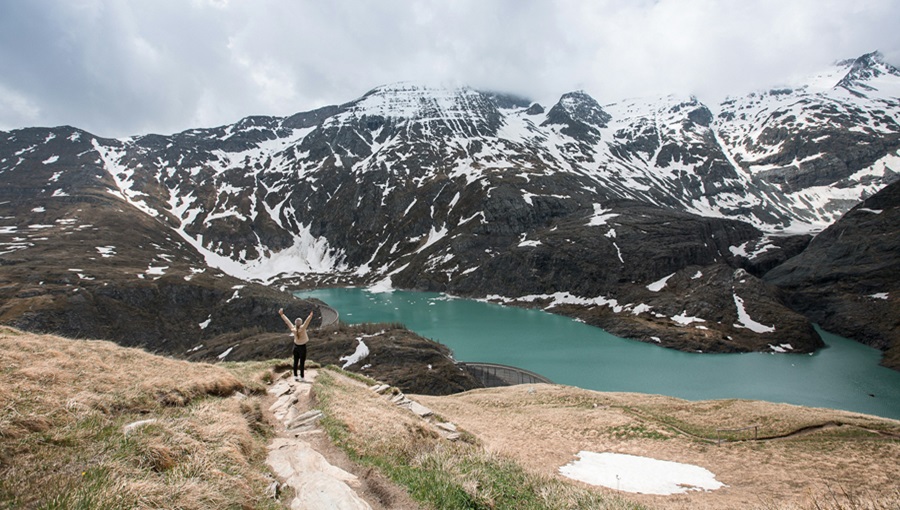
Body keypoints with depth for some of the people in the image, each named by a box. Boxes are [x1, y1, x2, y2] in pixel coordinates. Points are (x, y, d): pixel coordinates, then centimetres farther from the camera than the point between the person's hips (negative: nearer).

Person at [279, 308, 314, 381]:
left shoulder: (293, 328, -12)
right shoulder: (302, 328, -23)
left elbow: (287, 321, -4)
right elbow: (307, 322, -37)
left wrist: (281, 314, 4)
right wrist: (310, 316, -47)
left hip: (296, 346, 5)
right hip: (302, 347, -4)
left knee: (295, 362, 12)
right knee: (302, 363, 1)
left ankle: (295, 376, 16)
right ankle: (301, 377, 3)